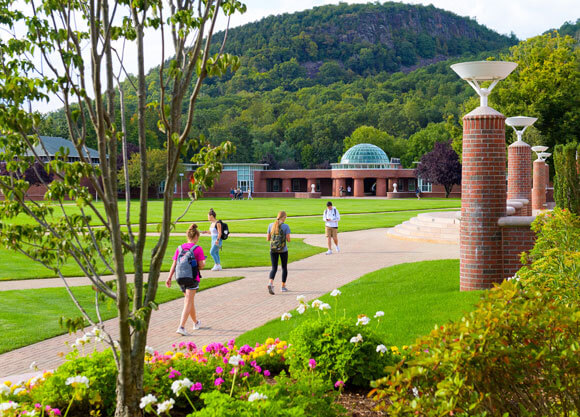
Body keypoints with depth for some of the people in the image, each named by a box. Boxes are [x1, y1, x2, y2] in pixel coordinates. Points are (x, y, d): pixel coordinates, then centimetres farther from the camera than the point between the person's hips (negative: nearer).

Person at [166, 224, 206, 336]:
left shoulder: (180, 248, 6)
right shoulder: (198, 249, -8)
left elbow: (174, 264, 1)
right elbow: (201, 266, -8)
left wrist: (169, 278, 0)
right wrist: (204, 263, 14)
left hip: (181, 279, 5)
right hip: (192, 278, -5)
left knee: (189, 301, 21)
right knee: (188, 303, -6)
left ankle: (196, 323, 39)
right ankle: (181, 327, -19)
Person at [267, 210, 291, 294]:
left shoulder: (271, 225, 1)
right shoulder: (286, 226, -9)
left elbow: (268, 239, 4)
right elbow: (288, 240, -12)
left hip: (273, 250, 2)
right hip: (283, 250, -2)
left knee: (274, 268, 5)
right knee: (284, 268, 16)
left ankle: (271, 283, -20)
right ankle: (283, 287, 22)